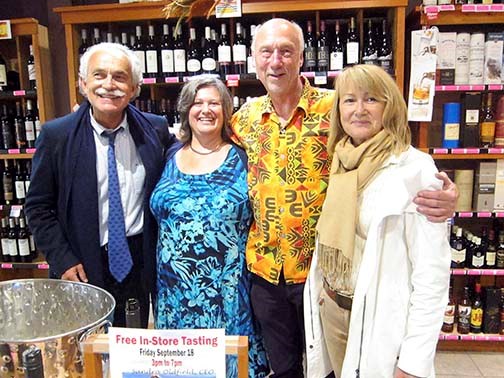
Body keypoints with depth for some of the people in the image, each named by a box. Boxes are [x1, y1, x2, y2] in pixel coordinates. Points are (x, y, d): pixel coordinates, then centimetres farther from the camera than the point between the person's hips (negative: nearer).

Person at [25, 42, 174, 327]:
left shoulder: (156, 129, -5)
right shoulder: (56, 135, -9)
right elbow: (39, 208, -2)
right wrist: (63, 261, -9)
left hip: (140, 263, 2)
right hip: (85, 268, -1)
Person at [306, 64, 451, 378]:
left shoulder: (414, 170, -18)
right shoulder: (340, 164, 2)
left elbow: (432, 272, -19)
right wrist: (321, 293, 12)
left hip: (383, 317, -6)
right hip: (333, 309, 6)